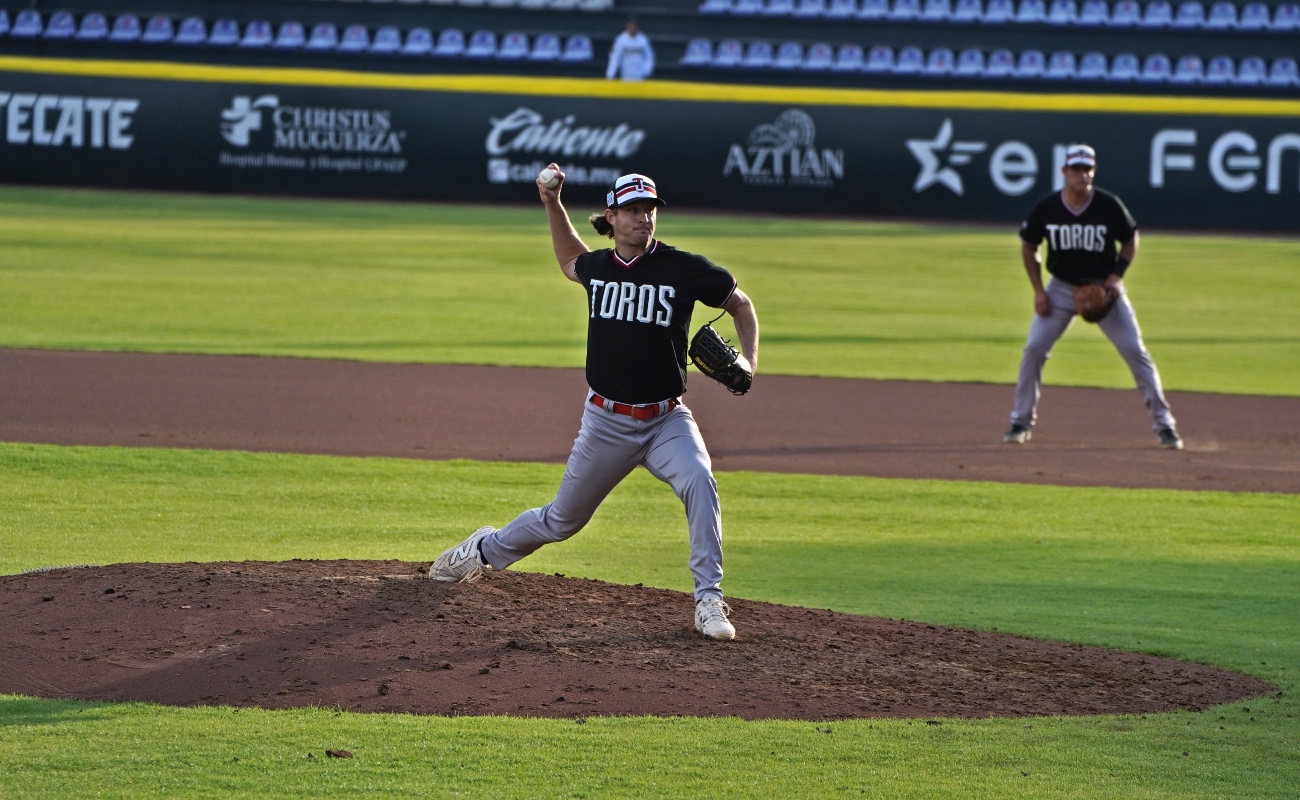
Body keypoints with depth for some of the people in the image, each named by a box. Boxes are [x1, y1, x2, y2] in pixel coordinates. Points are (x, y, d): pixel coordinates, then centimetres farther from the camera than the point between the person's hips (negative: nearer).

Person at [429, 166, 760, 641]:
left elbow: (740, 304, 5)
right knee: (562, 520, 14)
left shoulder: (685, 269, -10)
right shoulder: (597, 267, 1)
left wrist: (749, 360, -11)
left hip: (665, 420, -2)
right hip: (606, 421, 2)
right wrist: (553, 206, 15)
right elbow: (570, 262, 26)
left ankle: (709, 602, -26)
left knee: (698, 482, -31)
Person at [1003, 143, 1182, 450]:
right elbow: (1028, 247, 3)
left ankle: (1164, 423, 2)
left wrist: (1118, 275, -14)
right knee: (1034, 350, -8)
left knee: (1135, 352, -6)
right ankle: (1021, 422, 7)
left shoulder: (1109, 206, -16)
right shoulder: (1046, 208, -12)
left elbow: (1131, 240, 1)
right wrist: (1038, 291, -4)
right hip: (1061, 288, 1)